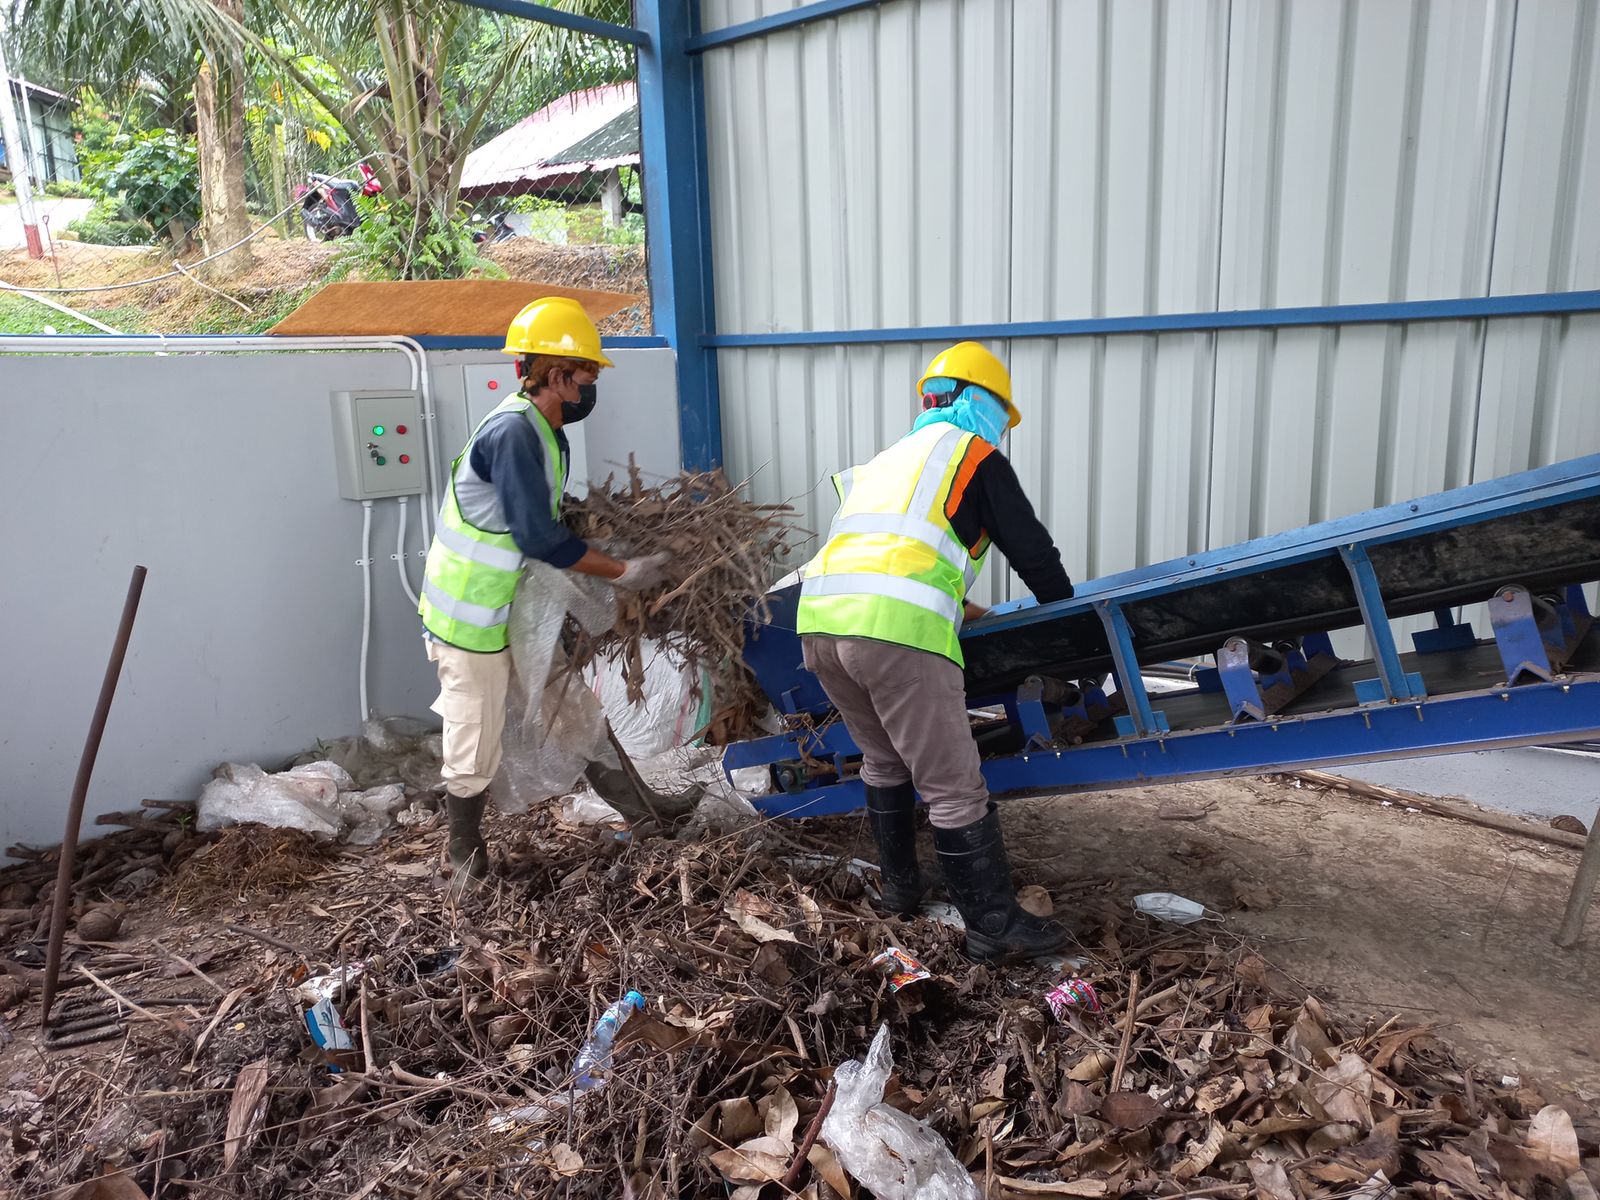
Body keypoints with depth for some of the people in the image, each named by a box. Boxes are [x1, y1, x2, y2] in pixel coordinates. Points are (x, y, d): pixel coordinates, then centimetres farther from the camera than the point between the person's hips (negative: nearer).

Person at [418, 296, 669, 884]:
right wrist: (622, 571, -20)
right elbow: (537, 535, -26)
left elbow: (548, 521, 14)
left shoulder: (542, 432, 8)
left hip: (502, 610, 10)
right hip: (471, 616, -10)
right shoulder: (512, 431, -23)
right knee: (475, 746, 3)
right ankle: (465, 857, 20)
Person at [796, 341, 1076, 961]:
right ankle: (994, 926, 11)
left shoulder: (889, 458, 32)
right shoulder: (976, 454, 13)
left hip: (819, 622, 7)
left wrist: (952, 604, 51)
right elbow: (1031, 548, 16)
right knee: (955, 788, 2)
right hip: (897, 631, -7)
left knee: (883, 763, 26)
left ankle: (899, 886, 37)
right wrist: (1069, 608, 33)